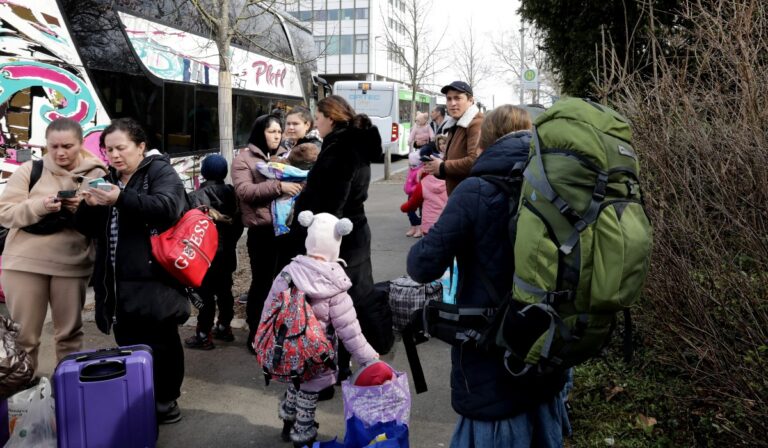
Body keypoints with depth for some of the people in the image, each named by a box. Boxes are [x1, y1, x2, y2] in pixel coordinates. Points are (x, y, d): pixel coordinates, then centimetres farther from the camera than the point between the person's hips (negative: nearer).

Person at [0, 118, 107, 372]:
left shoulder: (96, 174, 3)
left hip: (72, 264, 1)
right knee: (22, 334, 5)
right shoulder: (29, 171, 1)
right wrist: (40, 206, -19)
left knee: (70, 333, 12)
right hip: (24, 262, -1)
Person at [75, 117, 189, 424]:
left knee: (160, 344, 1)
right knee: (128, 345, 12)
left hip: (152, 279, -7)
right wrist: (89, 206, -6)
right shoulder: (108, 180, 18)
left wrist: (122, 199, -32)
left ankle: (164, 403, 14)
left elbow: (167, 206, -22)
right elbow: (89, 229, 16)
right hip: (117, 283, 7)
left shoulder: (160, 171, -2)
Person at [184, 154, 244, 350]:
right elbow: (239, 221, 6)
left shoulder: (198, 196, -13)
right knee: (224, 290, 16)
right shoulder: (231, 192, 3)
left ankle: (204, 335, 3)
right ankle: (224, 327, 27)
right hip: (227, 253, 6)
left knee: (206, 294, -1)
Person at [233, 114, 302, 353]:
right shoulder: (244, 158, -1)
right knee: (262, 281, 4)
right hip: (262, 230, -5)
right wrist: (278, 186, -24)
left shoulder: (286, 156, 13)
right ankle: (256, 333, 18)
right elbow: (244, 190, -15)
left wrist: (301, 184, -3)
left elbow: (298, 179, 22)